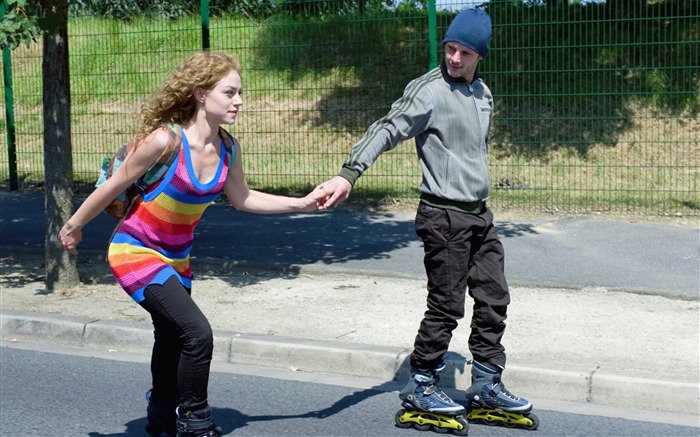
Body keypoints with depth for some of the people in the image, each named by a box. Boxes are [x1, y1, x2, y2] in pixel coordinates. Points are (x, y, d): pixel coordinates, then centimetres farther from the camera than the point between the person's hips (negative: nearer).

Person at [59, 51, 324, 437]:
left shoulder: (227, 146, -8)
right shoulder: (165, 140, -27)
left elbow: (242, 198, 6)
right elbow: (115, 185, -15)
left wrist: (301, 203, -1)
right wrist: (74, 225, -2)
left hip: (175, 256, 7)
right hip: (135, 251, -7)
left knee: (173, 339, 23)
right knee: (197, 334, -19)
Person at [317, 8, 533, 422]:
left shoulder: (483, 92, 11)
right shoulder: (429, 90, -14)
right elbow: (387, 129, -25)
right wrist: (349, 173, -38)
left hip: (480, 213, 8)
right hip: (445, 216, -8)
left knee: (494, 299, 11)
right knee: (447, 306, -3)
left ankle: (486, 384, 23)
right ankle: (420, 385, 14)